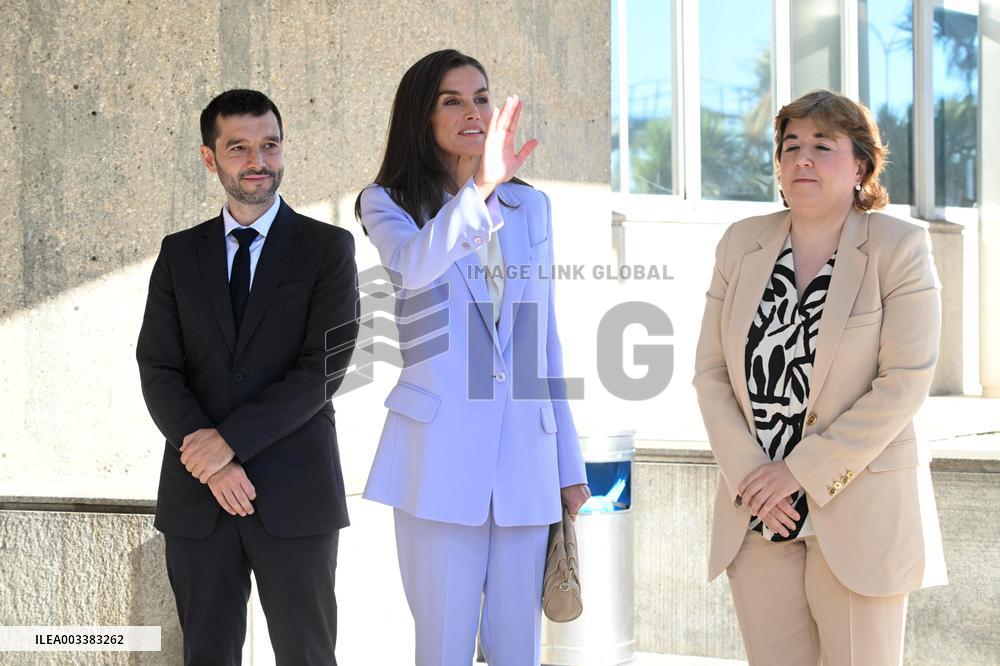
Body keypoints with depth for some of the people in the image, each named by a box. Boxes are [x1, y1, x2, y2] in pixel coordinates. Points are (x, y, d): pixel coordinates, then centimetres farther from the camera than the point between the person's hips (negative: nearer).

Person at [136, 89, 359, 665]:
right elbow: (158, 369, 2)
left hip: (295, 494, -2)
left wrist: (230, 439, -14)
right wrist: (209, 458, -12)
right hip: (196, 496, 3)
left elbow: (325, 367, -9)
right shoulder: (180, 254, 10)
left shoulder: (329, 248, 1)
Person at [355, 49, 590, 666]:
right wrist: (480, 186, -37)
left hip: (526, 452, 3)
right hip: (440, 452, -3)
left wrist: (569, 463, 14)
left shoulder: (531, 207, 13)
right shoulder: (389, 203, 2)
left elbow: (546, 338, 16)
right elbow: (414, 267, -22)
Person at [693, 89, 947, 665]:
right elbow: (710, 371, 5)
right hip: (756, 515, 4)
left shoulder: (899, 247, -5)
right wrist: (748, 475, -9)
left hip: (856, 512, -3)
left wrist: (803, 471, -15)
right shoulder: (742, 244, 7)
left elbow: (905, 381, -13)